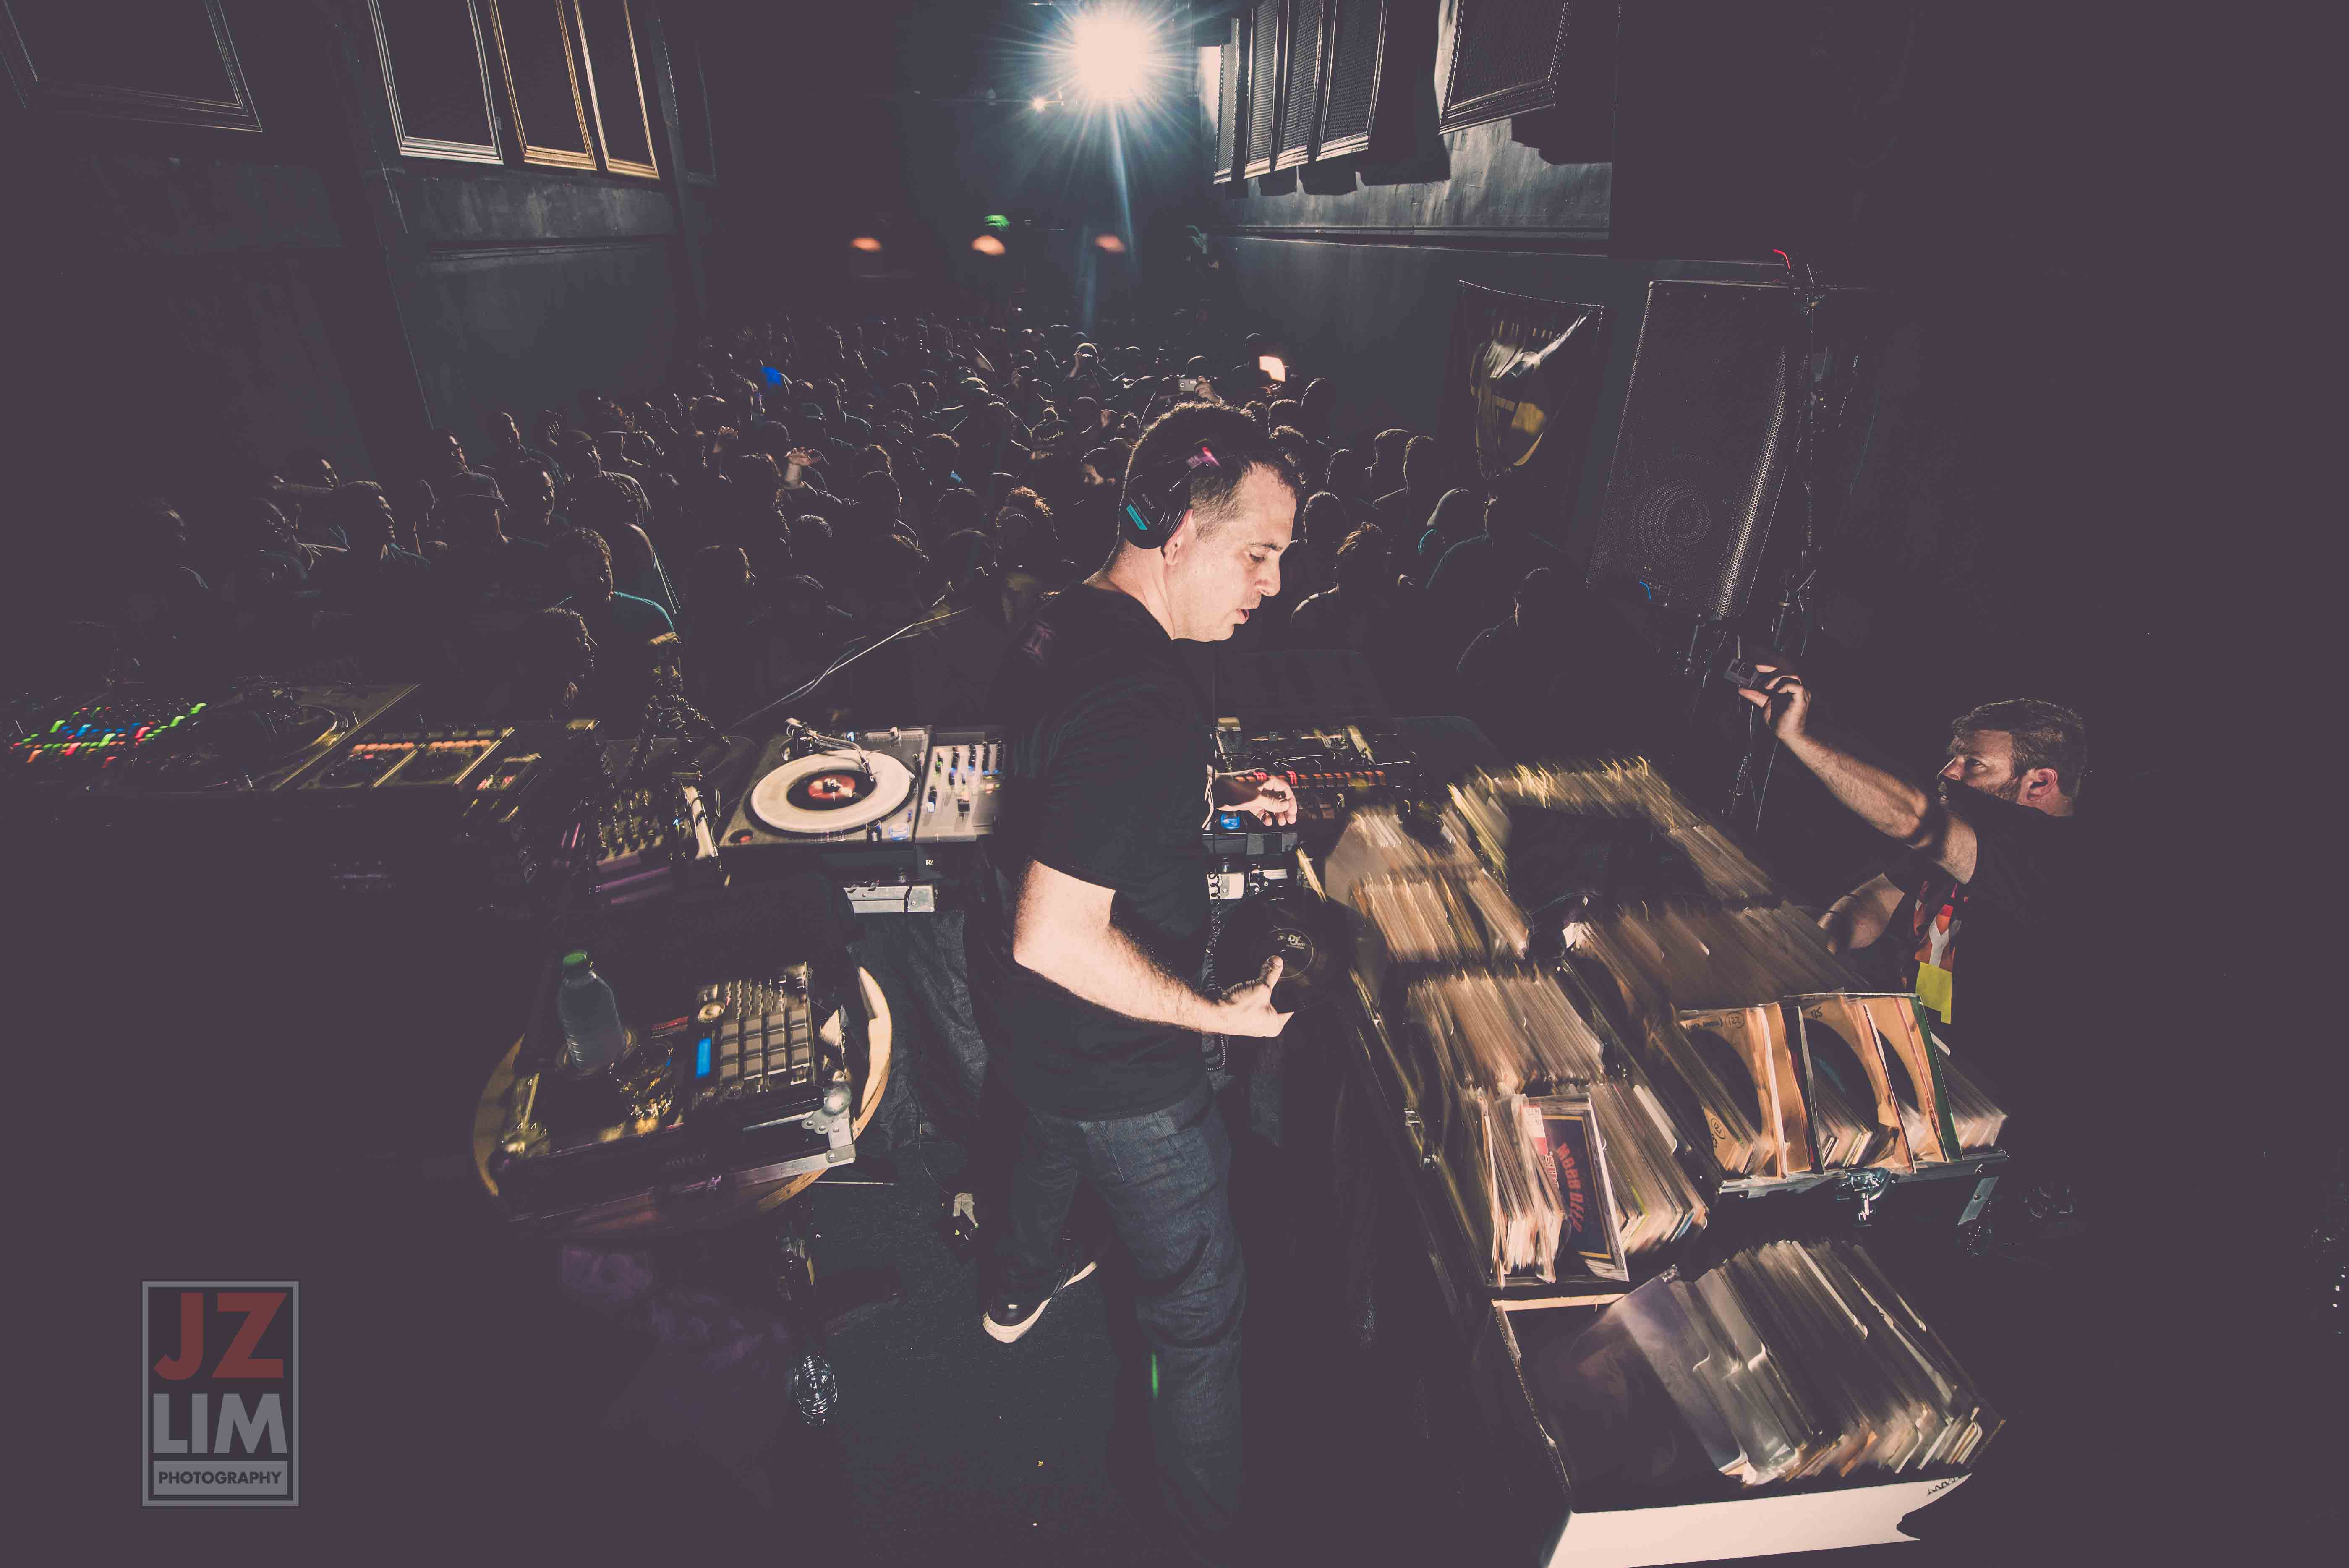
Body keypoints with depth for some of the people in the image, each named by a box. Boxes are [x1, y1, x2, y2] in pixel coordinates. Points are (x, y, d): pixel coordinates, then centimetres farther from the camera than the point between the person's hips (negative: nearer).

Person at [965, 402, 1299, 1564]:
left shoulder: (1058, 623, -4)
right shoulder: (1139, 703, -34)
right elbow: (1058, 940, -34)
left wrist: (1212, 798, 4)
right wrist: (1222, 1013, -23)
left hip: (1026, 1019, 10)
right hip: (1115, 1060, -10)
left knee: (1053, 1138, 38)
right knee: (1202, 1306, 11)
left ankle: (1020, 1290, 68)